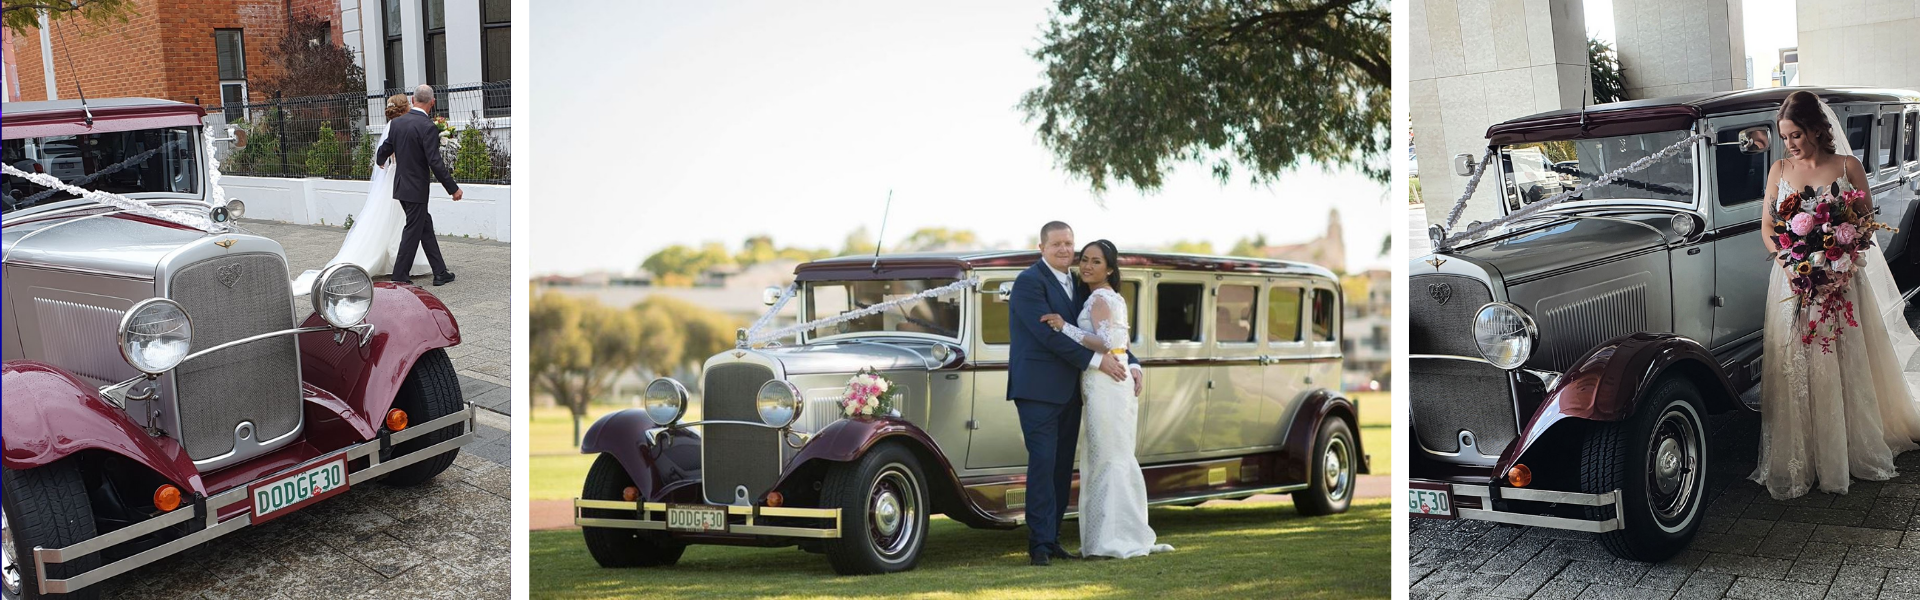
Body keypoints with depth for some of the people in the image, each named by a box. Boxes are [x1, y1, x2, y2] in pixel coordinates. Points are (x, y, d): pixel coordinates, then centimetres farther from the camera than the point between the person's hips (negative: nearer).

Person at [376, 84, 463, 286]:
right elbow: (435, 162, -21)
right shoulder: (427, 127, -19)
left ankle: (440, 273, 18)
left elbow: (385, 149, 16)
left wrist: (379, 160, 40)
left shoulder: (396, 123, 3)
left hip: (400, 185, 8)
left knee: (426, 227, 14)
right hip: (416, 188, -8)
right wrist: (453, 188, -13)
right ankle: (399, 277, 7)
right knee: (413, 232, 2)